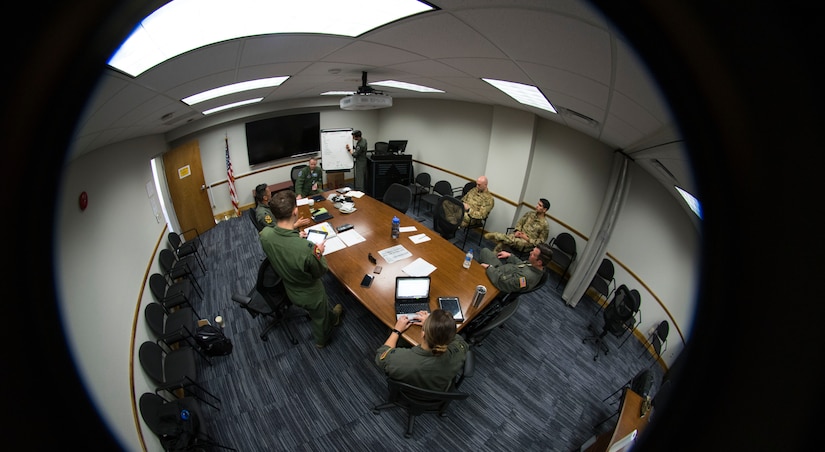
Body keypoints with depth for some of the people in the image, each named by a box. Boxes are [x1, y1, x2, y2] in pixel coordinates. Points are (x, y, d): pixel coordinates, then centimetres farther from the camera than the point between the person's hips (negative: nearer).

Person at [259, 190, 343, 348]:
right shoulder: (306, 248, -44)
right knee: (320, 318, 30)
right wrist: (319, 252, -7)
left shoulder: (264, 235, -27)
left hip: (291, 290, 5)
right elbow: (320, 272, -23)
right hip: (311, 295, -5)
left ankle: (332, 317, 67)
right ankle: (321, 340, 60)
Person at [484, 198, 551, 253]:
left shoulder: (544, 224, -10)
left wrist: (527, 239, -15)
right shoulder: (531, 213, 5)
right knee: (502, 243, -27)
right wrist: (517, 231, -6)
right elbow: (520, 222, 14)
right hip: (519, 235, 5)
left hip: (528, 243, -5)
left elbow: (541, 241, -7)